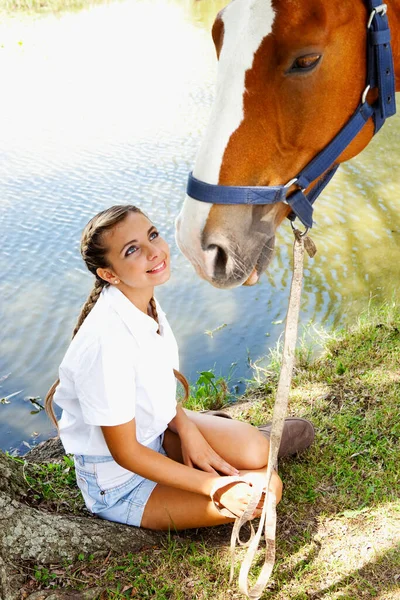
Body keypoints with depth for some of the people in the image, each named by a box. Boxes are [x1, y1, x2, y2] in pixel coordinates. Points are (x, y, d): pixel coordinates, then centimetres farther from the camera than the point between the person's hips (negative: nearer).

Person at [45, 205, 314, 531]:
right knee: (265, 488, -13)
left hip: (155, 431, 7)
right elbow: (125, 453, -25)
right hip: (119, 484, -6)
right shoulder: (107, 341, -35)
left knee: (257, 452, -11)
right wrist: (214, 486, -21)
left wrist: (186, 429, -10)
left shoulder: (145, 299, -9)